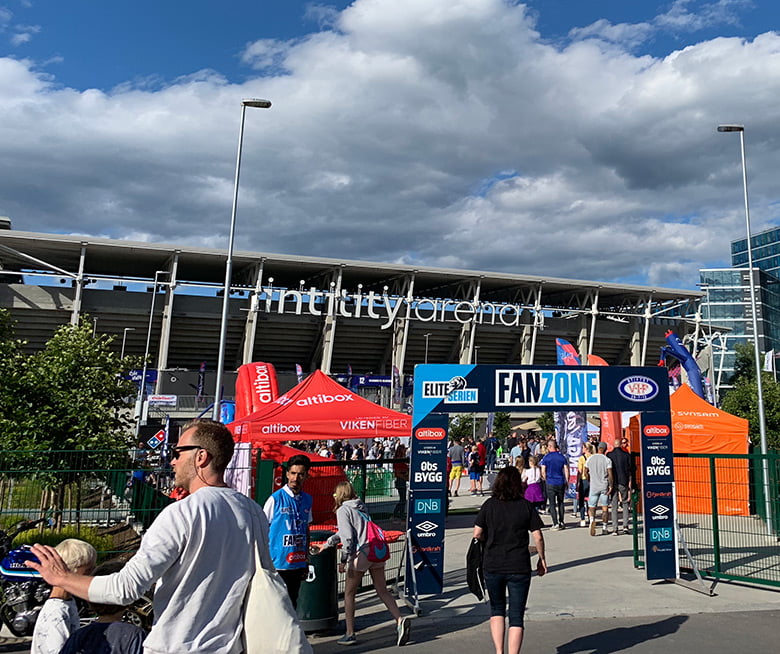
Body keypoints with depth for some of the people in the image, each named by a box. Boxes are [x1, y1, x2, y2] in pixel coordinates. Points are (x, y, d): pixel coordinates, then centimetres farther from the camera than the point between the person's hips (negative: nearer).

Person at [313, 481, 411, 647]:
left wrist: (344, 560, -4)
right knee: (382, 591, 11)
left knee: (349, 593, 9)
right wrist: (326, 544, 38)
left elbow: (347, 537, -11)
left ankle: (350, 634, 13)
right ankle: (400, 620, -7)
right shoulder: (361, 507, 22)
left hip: (361, 553, -7)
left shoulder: (343, 510, -1)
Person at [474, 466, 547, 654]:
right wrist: (542, 559, 10)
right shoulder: (526, 506, -4)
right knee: (517, 615, 8)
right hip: (519, 567, -1)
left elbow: (477, 534, -5)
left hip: (492, 566, 1)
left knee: (497, 609, 21)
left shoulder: (489, 505, -3)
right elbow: (538, 537, -4)